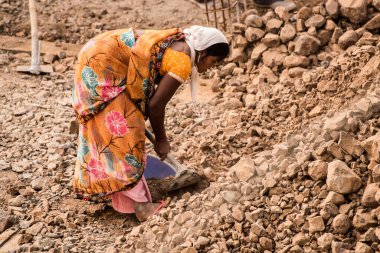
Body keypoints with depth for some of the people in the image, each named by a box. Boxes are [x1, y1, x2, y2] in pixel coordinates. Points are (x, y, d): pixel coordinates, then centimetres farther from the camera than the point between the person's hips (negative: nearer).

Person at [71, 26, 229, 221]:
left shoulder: (175, 44, 15)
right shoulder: (183, 62, -14)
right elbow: (156, 105, -11)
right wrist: (161, 140, 4)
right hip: (103, 64, -10)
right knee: (123, 129, -9)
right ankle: (140, 205, -8)